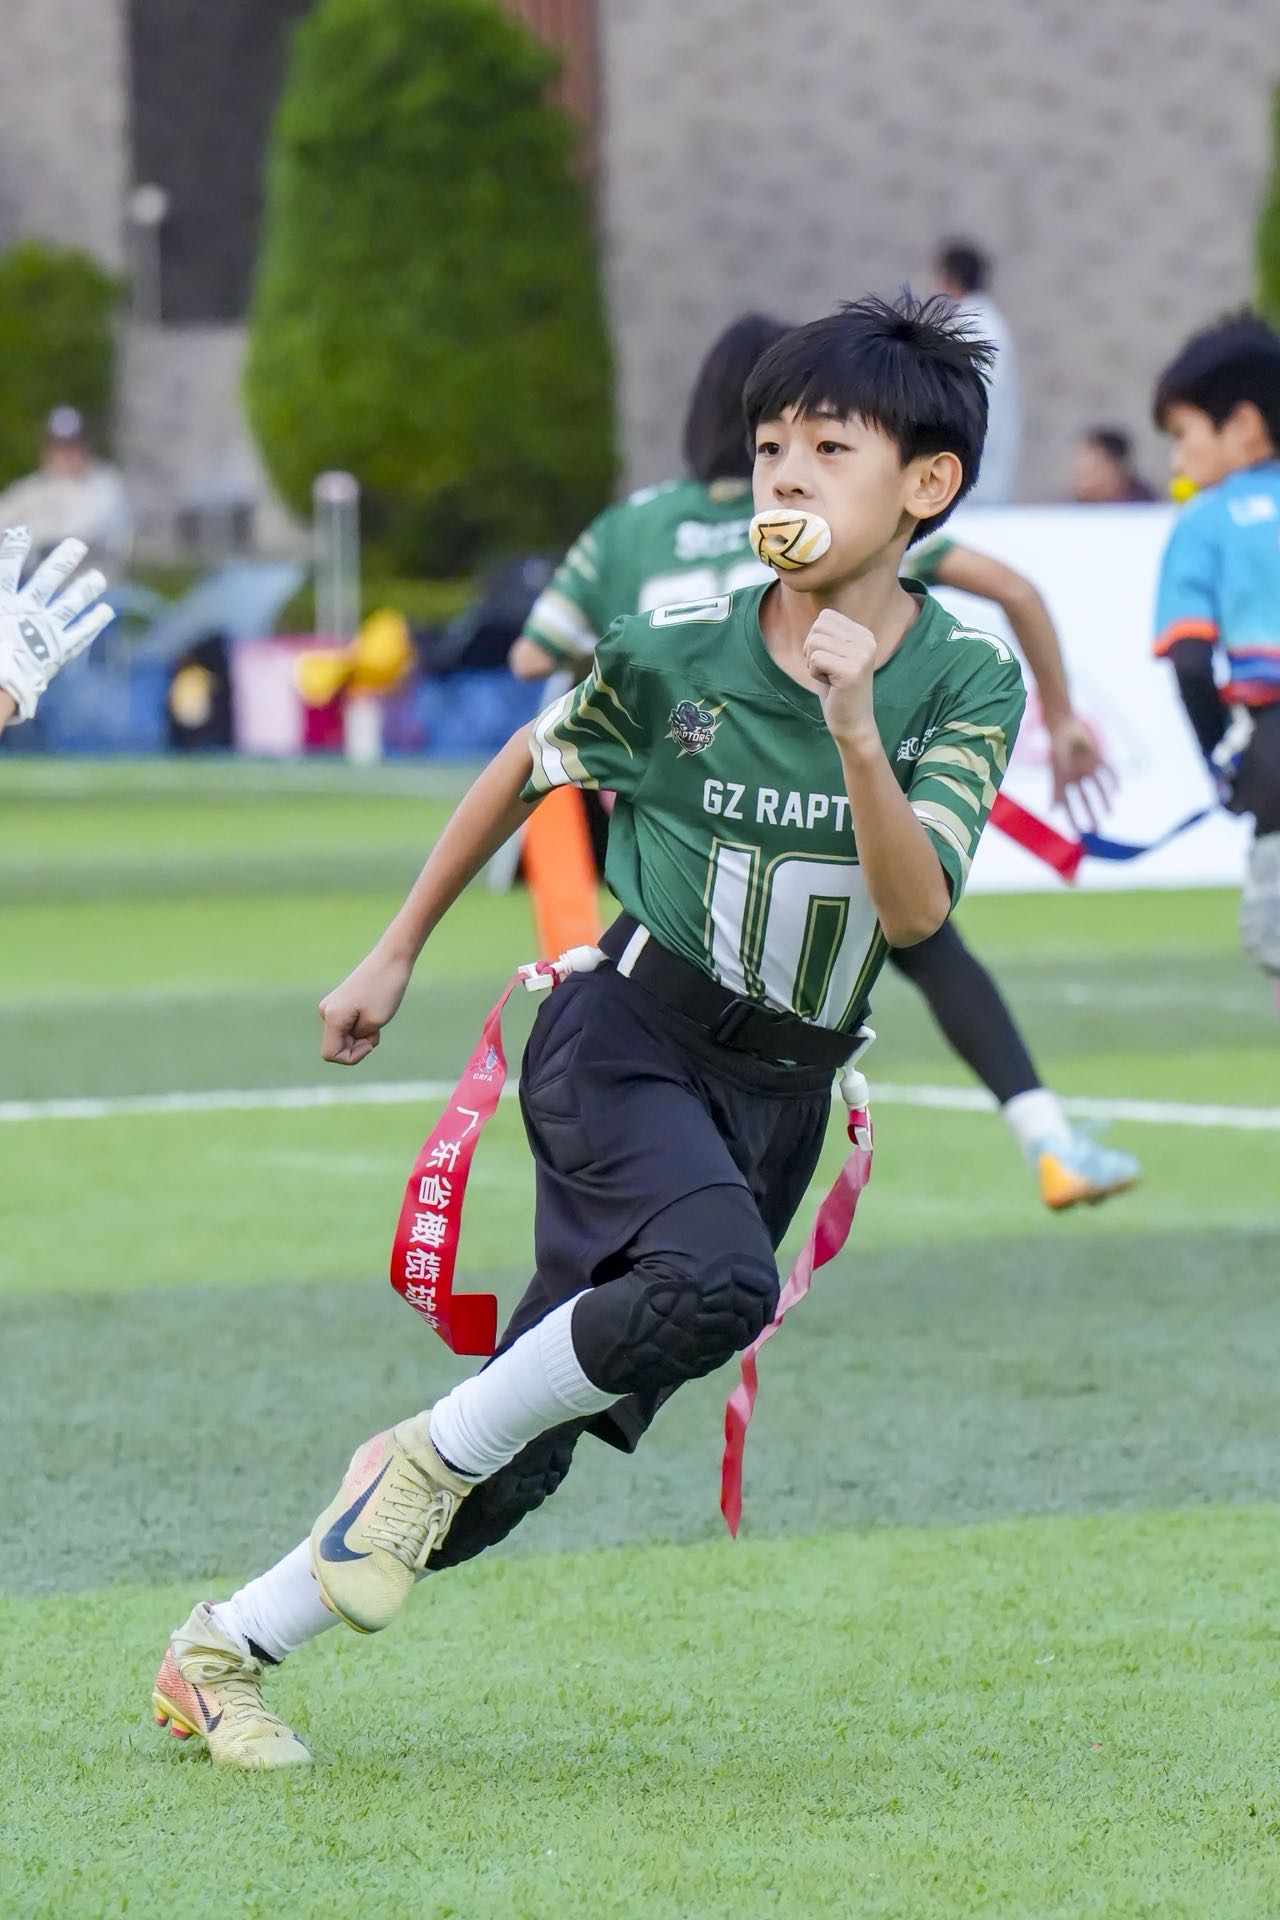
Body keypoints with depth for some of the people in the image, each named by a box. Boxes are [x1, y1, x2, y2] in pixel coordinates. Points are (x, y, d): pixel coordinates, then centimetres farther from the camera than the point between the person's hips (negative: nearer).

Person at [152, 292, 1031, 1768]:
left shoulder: (968, 685, -6)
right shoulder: (675, 651, -8)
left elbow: (914, 911, -18)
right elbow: (530, 766, 11)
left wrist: (855, 732, -33)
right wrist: (395, 955, 16)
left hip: (779, 1091, 3)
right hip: (628, 1036, -3)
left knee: (516, 1466, 2)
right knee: (714, 1282, -35)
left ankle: (222, 1655, 14)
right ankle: (430, 1452, -14)